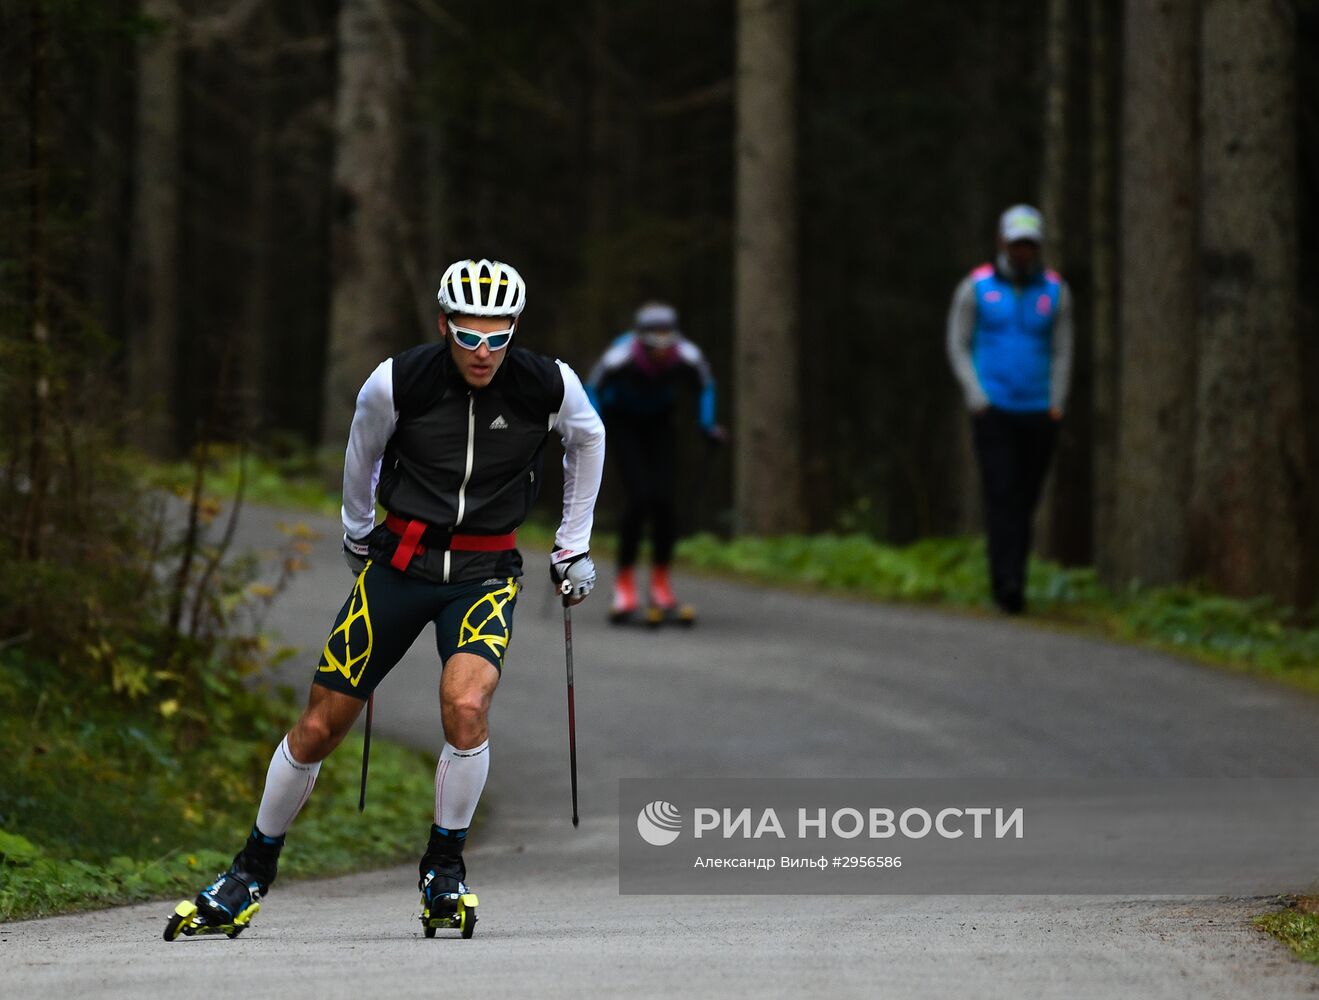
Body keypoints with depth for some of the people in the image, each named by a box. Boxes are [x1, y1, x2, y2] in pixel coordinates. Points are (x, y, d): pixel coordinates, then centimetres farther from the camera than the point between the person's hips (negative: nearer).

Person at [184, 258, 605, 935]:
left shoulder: (549, 387, -12)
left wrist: (573, 548, 16)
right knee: (320, 727, 2)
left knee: (466, 705, -28)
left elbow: (587, 439, 12)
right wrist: (357, 535, 23)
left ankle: (444, 865, -6)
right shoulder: (397, 383, -13)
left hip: (486, 573, -1)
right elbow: (363, 451, 10)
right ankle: (255, 867, 24)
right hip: (401, 562, 1)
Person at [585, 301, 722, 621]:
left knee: (665, 497, -12)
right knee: (639, 496, -18)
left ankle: (661, 581, 3)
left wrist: (707, 424, -10)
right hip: (622, 420, -2)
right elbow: (592, 389, -14)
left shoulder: (688, 357, -28)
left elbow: (706, 385, -3)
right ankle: (624, 583, -7)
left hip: (659, 421, 2)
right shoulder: (619, 358, -35)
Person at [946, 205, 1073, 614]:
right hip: (992, 411, -3)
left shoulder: (1055, 292, 4)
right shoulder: (976, 288, -1)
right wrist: (976, 397, -9)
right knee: (1001, 493, -15)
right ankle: (1007, 584, -24)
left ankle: (1011, 582, 17)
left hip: (1038, 412, 3)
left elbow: (1062, 352, 7)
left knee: (1025, 499, 6)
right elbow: (958, 346, 2)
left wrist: (1056, 405, -4)